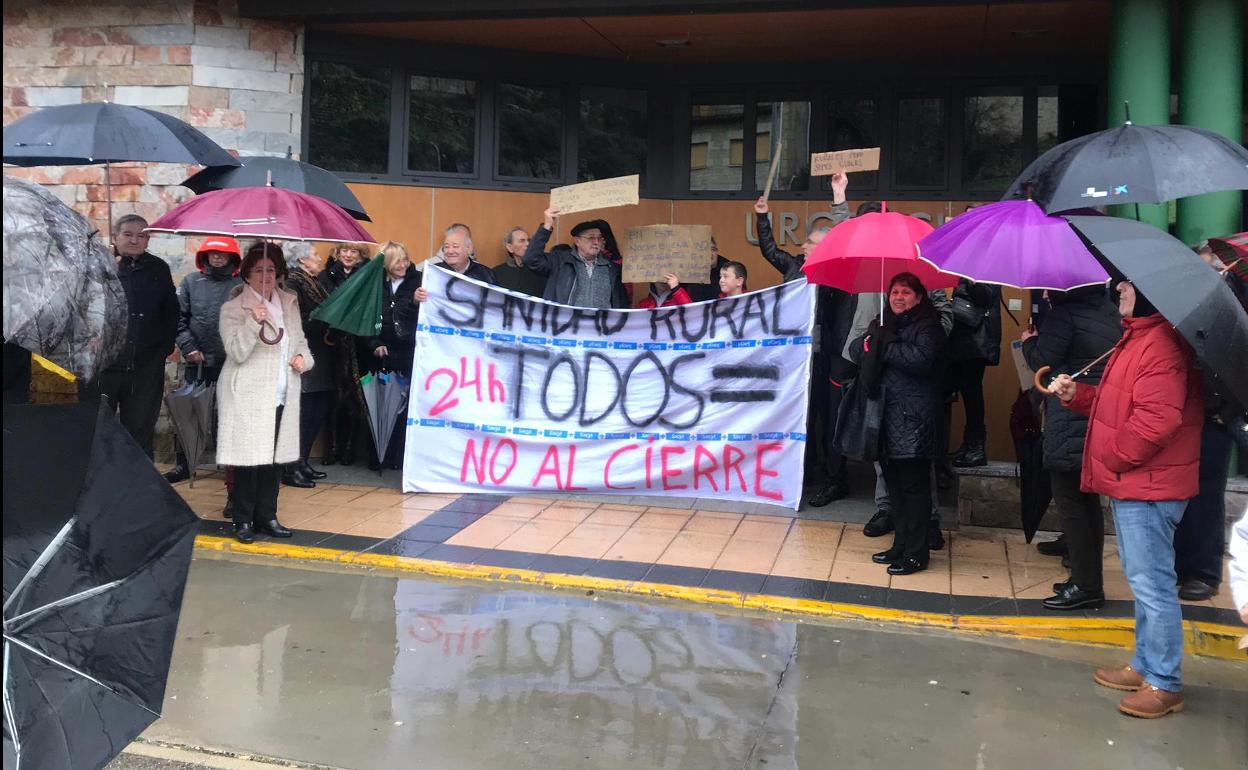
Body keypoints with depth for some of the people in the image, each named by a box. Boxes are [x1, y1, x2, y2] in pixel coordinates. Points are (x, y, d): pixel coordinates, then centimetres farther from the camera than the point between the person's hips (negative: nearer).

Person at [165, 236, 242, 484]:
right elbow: (179, 318, 4)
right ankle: (183, 464, 21)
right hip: (198, 361, 2)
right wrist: (188, 346, -6)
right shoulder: (191, 282, 6)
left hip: (233, 362, -2)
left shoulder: (241, 285, -1)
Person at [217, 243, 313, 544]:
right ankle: (243, 521, 8)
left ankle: (267, 517, 20)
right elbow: (236, 352, -15)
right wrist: (254, 322, -29)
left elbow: (300, 342, 23)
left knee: (275, 458, 9)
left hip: (282, 396, 6)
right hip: (248, 397, -5)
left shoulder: (289, 303, 12)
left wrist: (303, 358, 1)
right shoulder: (233, 309, -5)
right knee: (249, 459, -4)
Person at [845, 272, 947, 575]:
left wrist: (884, 346, -14)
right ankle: (900, 546, 25)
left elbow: (920, 358, -23)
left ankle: (916, 553, 7)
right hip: (887, 417, 7)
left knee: (914, 487, -1)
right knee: (894, 483, 13)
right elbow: (856, 348, 9)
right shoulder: (884, 323, 16)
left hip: (914, 420, -7)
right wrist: (871, 343, -13)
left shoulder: (928, 327, -6)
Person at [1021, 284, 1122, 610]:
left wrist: (1029, 341, 5)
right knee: (1088, 500, 14)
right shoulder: (1109, 312, 14)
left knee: (1068, 500, -3)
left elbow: (1043, 362, -16)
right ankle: (1090, 580, 21)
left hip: (1070, 425, -9)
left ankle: (1085, 585, -1)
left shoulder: (1064, 313, -12)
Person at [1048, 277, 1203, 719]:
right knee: (1143, 580, 19)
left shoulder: (1161, 344, -21)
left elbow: (1156, 421, -27)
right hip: (1130, 484, 11)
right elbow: (1116, 402, 21)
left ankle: (1164, 683, 8)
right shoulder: (1137, 337, 14)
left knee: (1152, 583, -3)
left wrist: (1113, 457, -16)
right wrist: (1076, 395, 6)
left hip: (1147, 487, -11)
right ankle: (1145, 665, 31)